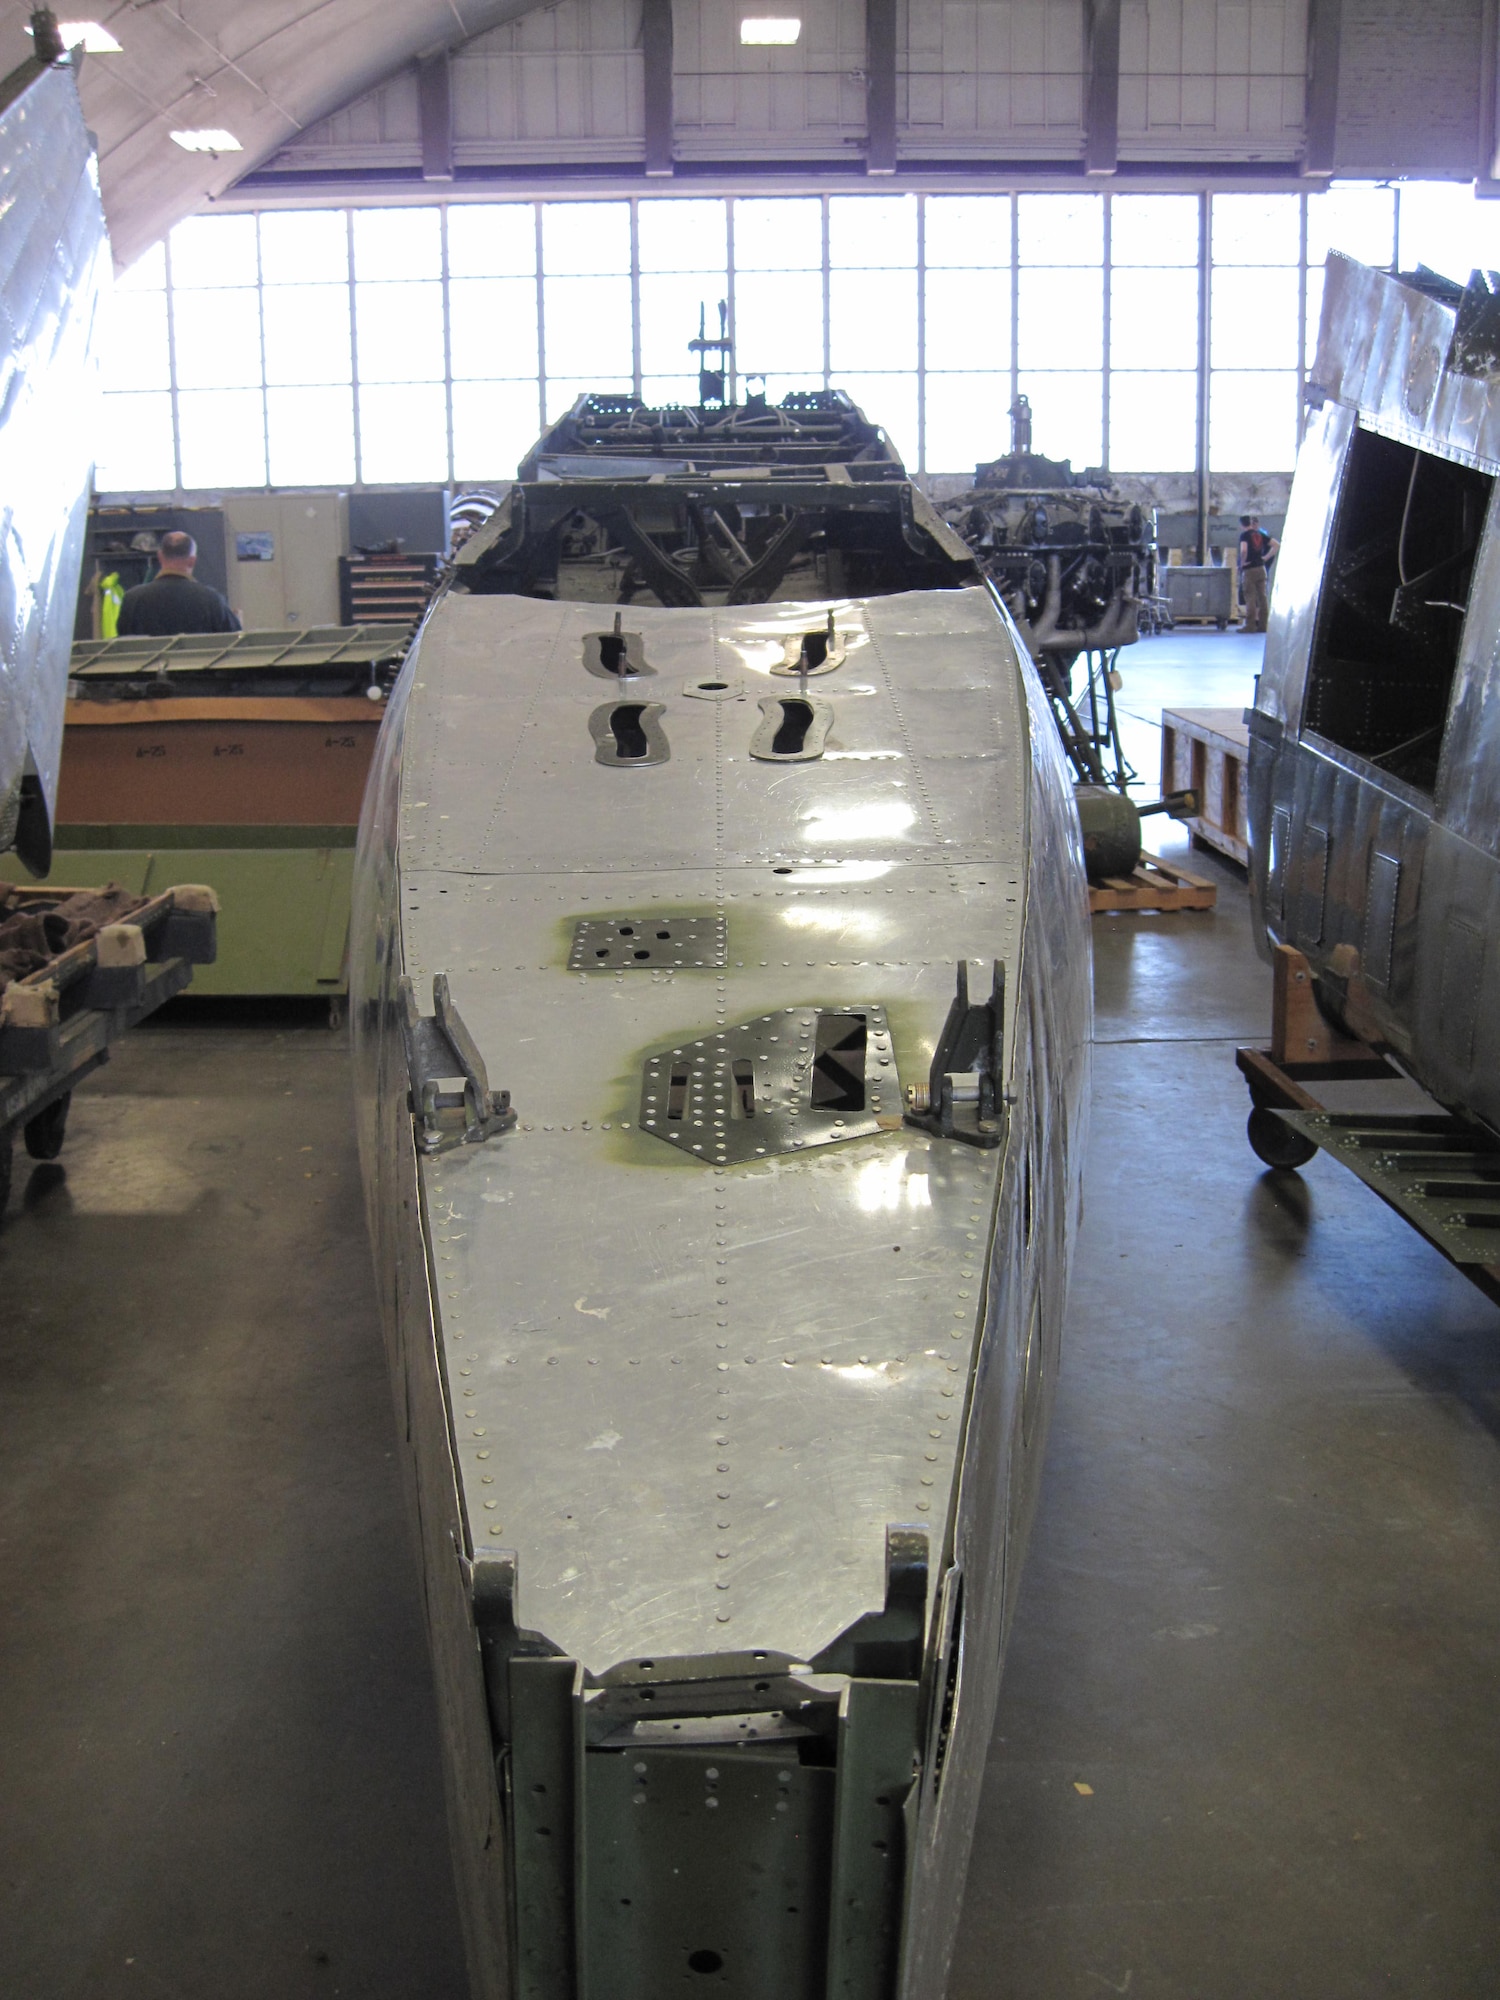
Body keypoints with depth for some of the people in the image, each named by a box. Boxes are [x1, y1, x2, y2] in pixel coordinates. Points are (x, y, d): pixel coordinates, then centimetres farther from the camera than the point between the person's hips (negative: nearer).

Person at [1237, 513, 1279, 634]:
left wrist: (1242, 563, -11)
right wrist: (1266, 557, 9)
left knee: (1250, 598, -5)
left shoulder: (1244, 535, -9)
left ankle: (1250, 625, -6)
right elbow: (1277, 545, 12)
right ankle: (1263, 624, 9)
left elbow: (1243, 550, -27)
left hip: (1249, 570, -6)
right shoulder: (1261, 535, 11)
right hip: (1261, 569, 6)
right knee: (1262, 597, 8)